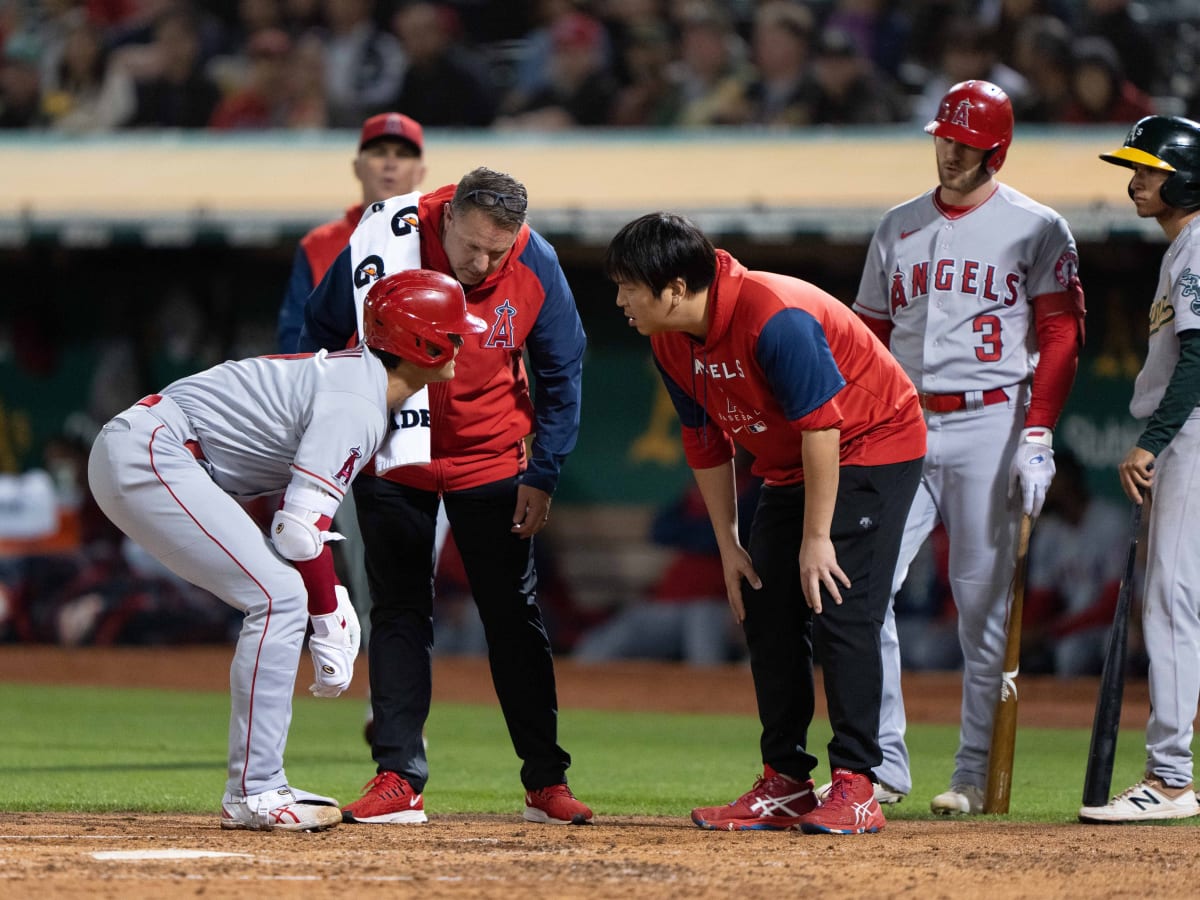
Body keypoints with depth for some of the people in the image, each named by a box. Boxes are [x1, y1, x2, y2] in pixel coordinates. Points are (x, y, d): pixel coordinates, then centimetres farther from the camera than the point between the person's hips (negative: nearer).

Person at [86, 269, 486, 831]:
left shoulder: (363, 381, 14)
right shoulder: (355, 405, -17)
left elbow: (305, 502, 16)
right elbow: (300, 529, -23)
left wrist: (331, 602, 5)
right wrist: (330, 626, -13)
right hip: (146, 454, -11)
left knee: (283, 597, 11)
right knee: (279, 596, -15)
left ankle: (259, 788, 12)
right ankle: (251, 796, -13)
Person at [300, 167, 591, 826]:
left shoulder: (536, 266, -17)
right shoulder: (386, 245, -21)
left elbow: (561, 374, -3)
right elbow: (320, 335, -6)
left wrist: (542, 475, -6)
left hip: (492, 460, 1)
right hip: (392, 460, -1)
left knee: (514, 617, 3)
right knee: (399, 612, -2)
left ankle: (546, 782, 9)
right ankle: (398, 779, -2)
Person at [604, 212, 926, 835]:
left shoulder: (775, 318, -32)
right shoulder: (670, 340, -5)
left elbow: (821, 426, -28)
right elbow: (705, 443, 6)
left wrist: (816, 538, -24)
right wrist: (728, 546, 5)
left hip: (873, 447, -9)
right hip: (787, 466, 9)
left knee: (840, 611, -17)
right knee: (767, 615, 4)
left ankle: (856, 787, -15)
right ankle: (785, 784, 12)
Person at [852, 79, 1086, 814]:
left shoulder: (1036, 230, 1)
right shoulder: (898, 229, 15)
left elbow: (1060, 338, -4)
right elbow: (869, 340, 17)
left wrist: (1037, 437, -14)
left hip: (988, 427, -4)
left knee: (984, 603, -2)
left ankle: (976, 775, 3)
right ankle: (883, 765, -4)